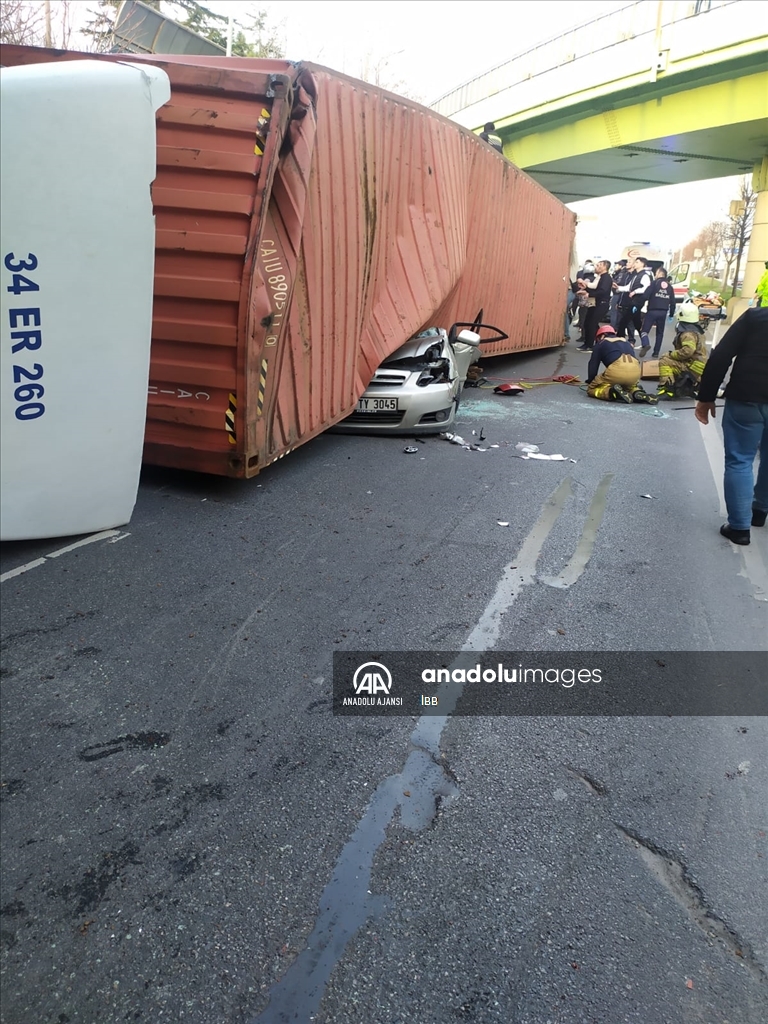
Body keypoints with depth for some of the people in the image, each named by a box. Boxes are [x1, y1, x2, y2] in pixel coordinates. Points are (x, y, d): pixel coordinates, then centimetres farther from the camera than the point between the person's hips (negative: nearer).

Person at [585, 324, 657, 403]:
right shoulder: (627, 342, 35)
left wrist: (590, 381, 32)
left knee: (591, 389, 13)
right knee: (630, 385, 39)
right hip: (635, 370, 5)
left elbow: (593, 365, 19)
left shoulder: (601, 343, 23)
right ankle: (637, 392, 3)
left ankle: (612, 392, -16)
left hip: (617, 369, -5)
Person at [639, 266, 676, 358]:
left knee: (645, 330, -1)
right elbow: (672, 302, 12)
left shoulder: (655, 282, -2)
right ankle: (656, 353, 10)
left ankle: (646, 344, -29)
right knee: (660, 333, 13)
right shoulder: (669, 286, 14)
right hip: (663, 312, 5)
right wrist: (671, 314, 18)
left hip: (652, 311, -5)